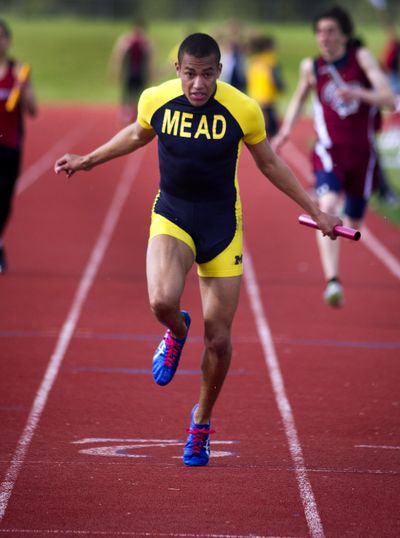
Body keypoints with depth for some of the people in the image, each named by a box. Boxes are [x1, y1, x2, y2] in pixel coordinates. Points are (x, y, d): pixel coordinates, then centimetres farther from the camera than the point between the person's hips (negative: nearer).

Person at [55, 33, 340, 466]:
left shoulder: (244, 110, -14)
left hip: (221, 223, 0)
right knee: (162, 302, -29)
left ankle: (202, 422, 29)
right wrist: (87, 161, 22)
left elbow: (269, 162, 4)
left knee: (218, 339, 2)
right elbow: (137, 135, 14)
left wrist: (314, 211, 7)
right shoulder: (155, 100, -10)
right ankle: (176, 333, 10)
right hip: (171, 216, 0)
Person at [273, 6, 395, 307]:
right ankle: (332, 282, -38)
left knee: (353, 222, 13)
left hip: (362, 152, 1)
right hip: (330, 151, -1)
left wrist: (358, 94, -30)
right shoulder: (311, 68, 2)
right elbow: (300, 98, 23)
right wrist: (286, 130, 10)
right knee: (327, 207, -28)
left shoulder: (362, 58, -4)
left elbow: (388, 98, -13)